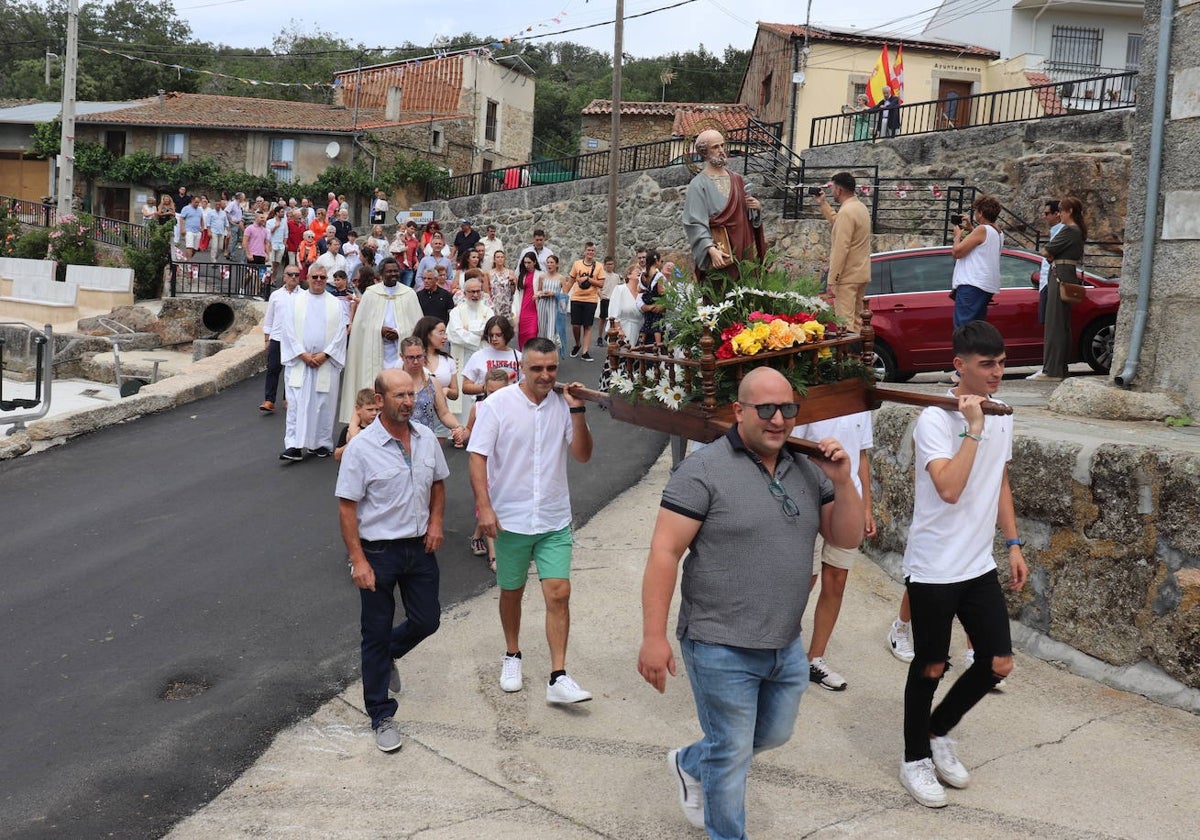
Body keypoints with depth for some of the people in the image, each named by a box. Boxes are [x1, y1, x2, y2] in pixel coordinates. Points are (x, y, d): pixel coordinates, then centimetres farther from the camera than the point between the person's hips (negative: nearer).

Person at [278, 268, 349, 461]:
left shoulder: (336, 304, 7)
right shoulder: (295, 301, 7)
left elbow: (340, 333, 2)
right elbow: (289, 331, 1)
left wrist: (324, 355, -9)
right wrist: (303, 354, -10)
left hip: (326, 363, 0)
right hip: (299, 361, 0)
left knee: (324, 404, 3)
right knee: (296, 403, -6)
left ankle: (321, 444, 14)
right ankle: (294, 446, -7)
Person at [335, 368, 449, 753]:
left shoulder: (426, 438, 0)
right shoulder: (361, 448, -15)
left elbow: (438, 484, 16)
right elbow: (347, 508, -13)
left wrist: (436, 522, 0)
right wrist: (357, 560, -17)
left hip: (419, 547, 5)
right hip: (378, 551, -5)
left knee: (427, 621, 12)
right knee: (376, 634, 5)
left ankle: (387, 655, 44)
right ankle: (382, 717, 18)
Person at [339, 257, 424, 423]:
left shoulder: (409, 294, 7)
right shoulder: (370, 293, 6)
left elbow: (417, 323, 4)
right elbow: (361, 322, 4)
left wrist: (399, 333, -11)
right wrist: (379, 330, -11)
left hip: (400, 350, 0)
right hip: (375, 351, 0)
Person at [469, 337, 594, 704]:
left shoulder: (563, 405, 1)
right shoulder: (497, 405, -7)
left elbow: (583, 455, -1)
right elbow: (478, 457, -9)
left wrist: (577, 411, -13)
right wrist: (484, 507, -18)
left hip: (555, 520, 2)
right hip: (510, 518, -1)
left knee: (559, 594, -7)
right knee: (511, 592, 15)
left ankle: (558, 678, -5)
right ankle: (512, 656, 37)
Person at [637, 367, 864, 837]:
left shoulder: (807, 471, 6)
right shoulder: (705, 470, -14)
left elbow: (847, 538, 7)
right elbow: (664, 553, -17)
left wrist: (841, 482, -10)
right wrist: (654, 637, -21)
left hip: (787, 647, 7)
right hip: (722, 650, -7)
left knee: (775, 734, 24)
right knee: (731, 754, 7)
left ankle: (690, 765, 48)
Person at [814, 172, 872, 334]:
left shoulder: (846, 212, -17)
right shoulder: (861, 207, 13)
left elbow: (840, 249, -21)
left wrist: (832, 279, -20)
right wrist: (823, 204, 29)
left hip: (848, 276, -10)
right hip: (861, 273, 10)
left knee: (845, 321, -11)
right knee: (856, 319, 13)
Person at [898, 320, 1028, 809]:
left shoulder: (1002, 416, 6)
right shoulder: (935, 421, -17)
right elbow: (950, 489, -30)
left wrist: (1013, 544, 14)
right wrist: (974, 428, -28)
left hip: (980, 567, 7)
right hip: (933, 569, -6)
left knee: (998, 664, 6)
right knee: (931, 666, 6)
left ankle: (938, 732, 30)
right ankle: (915, 760, 26)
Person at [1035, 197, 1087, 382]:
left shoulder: (1068, 230, -13)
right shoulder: (1079, 231, 18)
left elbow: (1045, 252, -13)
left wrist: (1049, 254, 8)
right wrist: (1054, 256, 1)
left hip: (1060, 276, -10)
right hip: (1070, 275, 10)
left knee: (1054, 324, -10)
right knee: (1063, 324, 13)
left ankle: (1052, 370, -10)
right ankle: (1060, 368, 17)